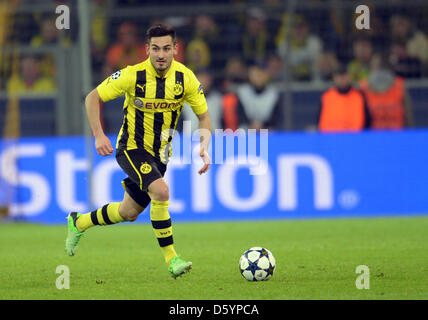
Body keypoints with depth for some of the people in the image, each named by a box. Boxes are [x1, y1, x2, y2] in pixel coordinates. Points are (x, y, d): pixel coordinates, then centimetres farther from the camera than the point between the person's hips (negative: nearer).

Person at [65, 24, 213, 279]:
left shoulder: (186, 78, -12)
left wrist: (204, 149, -16)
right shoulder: (133, 75, -20)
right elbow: (93, 98, -9)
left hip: (160, 153, 5)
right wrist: (99, 135, -19)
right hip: (132, 148, -5)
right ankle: (171, 259, -22)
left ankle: (79, 223, 42)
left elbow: (204, 116, 0)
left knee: (129, 212, 15)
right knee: (160, 191, -30)